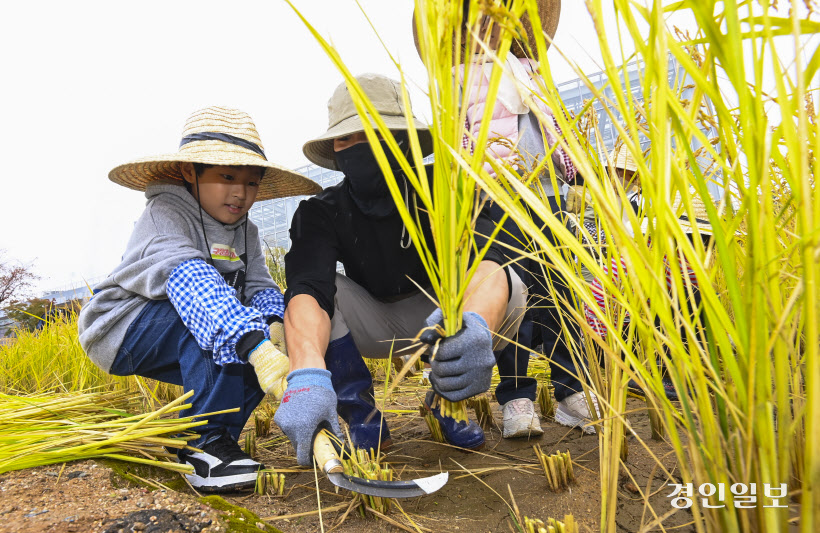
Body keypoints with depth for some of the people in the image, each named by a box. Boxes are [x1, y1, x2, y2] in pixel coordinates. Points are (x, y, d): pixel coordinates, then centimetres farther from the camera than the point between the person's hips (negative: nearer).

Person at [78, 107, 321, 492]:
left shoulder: (244, 232, 4)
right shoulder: (164, 215, -22)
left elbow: (260, 287, -9)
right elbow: (189, 281, -41)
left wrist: (274, 325, -34)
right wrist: (254, 346, -55)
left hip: (181, 346, 8)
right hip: (122, 330, -7)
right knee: (209, 313, -33)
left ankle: (191, 438, -1)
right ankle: (206, 440, -26)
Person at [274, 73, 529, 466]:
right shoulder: (321, 213, -19)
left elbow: (486, 264, -40)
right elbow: (307, 289, -38)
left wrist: (476, 326, -64)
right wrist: (307, 377, -60)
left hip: (442, 316, 0)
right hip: (373, 325, 0)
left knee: (508, 290, -29)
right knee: (312, 292, -28)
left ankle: (446, 397, -4)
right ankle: (362, 417, -12)